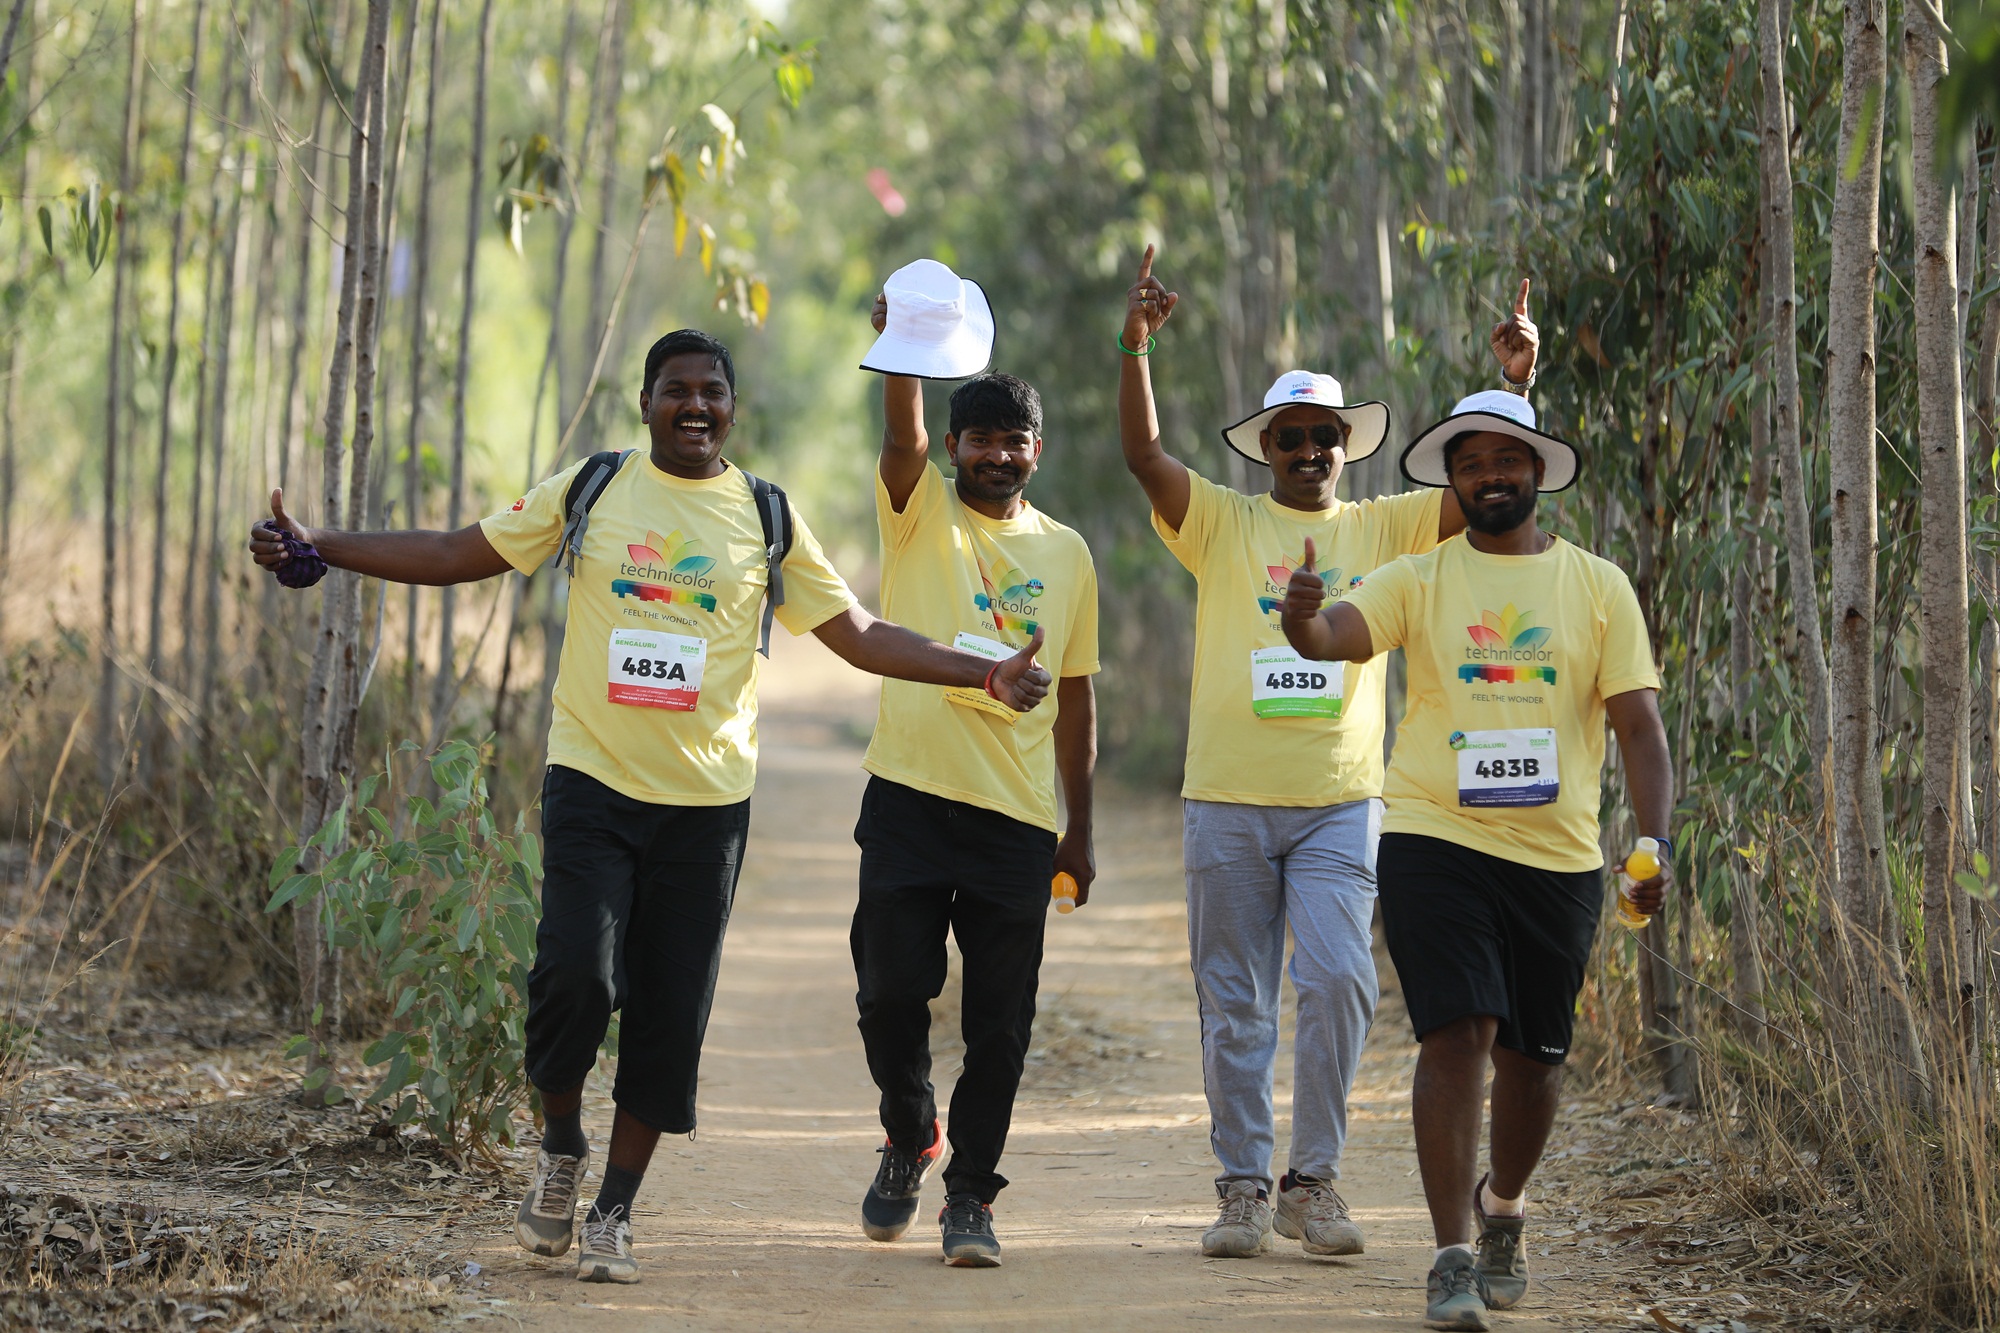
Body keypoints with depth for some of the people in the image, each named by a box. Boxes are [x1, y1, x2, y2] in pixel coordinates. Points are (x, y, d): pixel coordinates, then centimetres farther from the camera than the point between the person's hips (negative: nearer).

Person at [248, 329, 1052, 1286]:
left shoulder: (765, 520, 6)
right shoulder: (589, 492, 4)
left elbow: (860, 635, 8)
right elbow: (456, 556, 6)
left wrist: (986, 676, -1)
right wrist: (315, 550, -1)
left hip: (707, 796, 1)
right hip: (593, 778, -1)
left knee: (670, 1012, 1)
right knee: (575, 973, -18)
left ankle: (614, 1213, 15)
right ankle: (561, 1143, 10)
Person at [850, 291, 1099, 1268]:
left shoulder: (1066, 555, 12)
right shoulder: (922, 511, 4)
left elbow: (1075, 696, 16)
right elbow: (902, 437, -17)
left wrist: (1079, 829, 13)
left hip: (1017, 815, 2)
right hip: (910, 795, -2)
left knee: (999, 1023, 0)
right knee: (891, 991, -3)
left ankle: (970, 1195, 9)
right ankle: (910, 1137, 24)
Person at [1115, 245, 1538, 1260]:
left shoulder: (1382, 530, 9)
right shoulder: (1221, 525, 6)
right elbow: (1142, 454, -7)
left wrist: (1514, 384, -9)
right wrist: (1135, 349, -19)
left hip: (1339, 804, 0)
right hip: (1227, 802, 0)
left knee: (1338, 983, -13)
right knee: (1235, 1006, 3)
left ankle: (1312, 1182, -1)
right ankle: (1244, 1187, 12)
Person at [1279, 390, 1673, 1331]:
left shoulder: (1597, 586, 7)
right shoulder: (1418, 581, 4)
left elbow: (1640, 727, 4)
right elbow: (1330, 637, -13)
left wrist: (1654, 845, -9)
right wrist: (1301, 617, -38)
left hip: (1558, 856, 2)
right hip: (1434, 841, -2)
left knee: (1532, 1053, 10)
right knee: (1458, 1032, -14)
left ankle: (1504, 1209, 39)